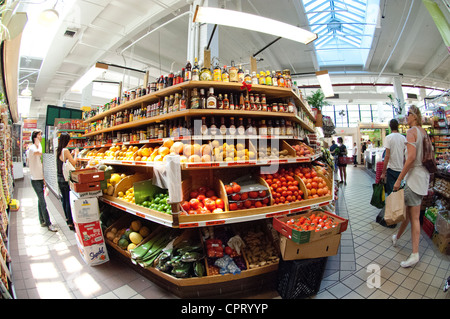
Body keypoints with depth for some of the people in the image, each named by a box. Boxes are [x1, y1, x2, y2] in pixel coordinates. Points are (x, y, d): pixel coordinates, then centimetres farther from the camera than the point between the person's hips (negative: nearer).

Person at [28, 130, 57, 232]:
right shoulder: (31, 148, -13)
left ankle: (42, 221, 24)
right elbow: (40, 153, -38)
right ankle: (48, 224, -3)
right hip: (35, 179, -9)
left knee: (41, 201, 14)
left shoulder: (37, 147, 15)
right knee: (43, 202, -8)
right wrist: (38, 143, -19)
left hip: (40, 178, 9)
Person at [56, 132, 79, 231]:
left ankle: (67, 218, 34)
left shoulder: (58, 151, 8)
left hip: (60, 179, 8)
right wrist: (76, 153, -3)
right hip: (65, 179, -8)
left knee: (64, 199, 19)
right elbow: (73, 163, -16)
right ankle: (71, 223, 1)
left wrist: (71, 154, 17)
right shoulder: (65, 150, -16)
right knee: (68, 200, -4)